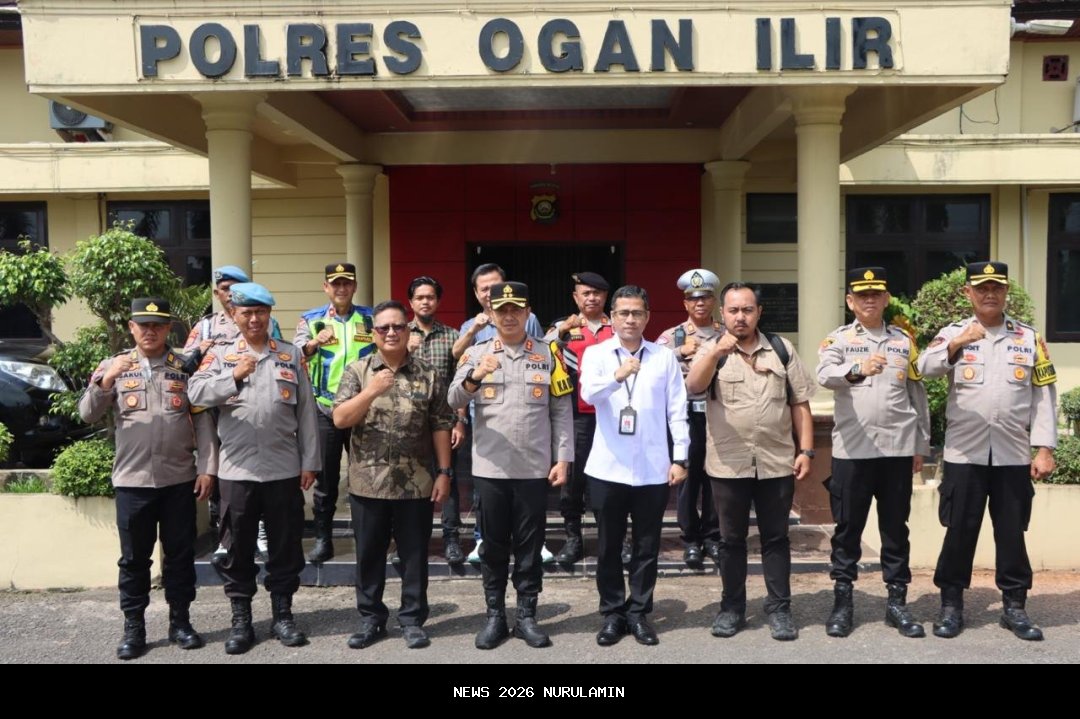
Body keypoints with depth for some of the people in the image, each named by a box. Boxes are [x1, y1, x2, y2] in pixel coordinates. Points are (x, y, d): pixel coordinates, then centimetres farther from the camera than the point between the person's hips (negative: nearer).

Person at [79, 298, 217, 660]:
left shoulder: (186, 367, 4)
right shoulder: (114, 366, 4)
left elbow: (203, 420, 3)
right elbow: (87, 414, -2)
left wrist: (208, 467, -4)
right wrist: (106, 381, -18)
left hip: (180, 479, 0)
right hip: (132, 480, 0)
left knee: (180, 554, 8)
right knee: (134, 557, 9)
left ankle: (180, 621, 21)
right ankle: (133, 627, 20)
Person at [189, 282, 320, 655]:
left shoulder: (292, 355, 7)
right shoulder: (220, 355, 6)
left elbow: (306, 411, 6)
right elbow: (196, 393, -11)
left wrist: (309, 462, 2)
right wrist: (233, 376, -26)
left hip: (284, 469, 1)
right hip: (237, 470, 0)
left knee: (285, 545, 8)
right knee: (238, 547, 8)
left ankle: (283, 616, 21)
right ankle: (241, 620, 21)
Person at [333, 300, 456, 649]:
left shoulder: (429, 374, 1)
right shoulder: (357, 371, 1)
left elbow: (440, 427, 2)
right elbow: (339, 420, -7)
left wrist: (444, 472, -3)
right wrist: (371, 391, -20)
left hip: (416, 484, 0)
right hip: (368, 483, 1)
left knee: (414, 554, 8)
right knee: (369, 554, 11)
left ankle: (412, 618, 22)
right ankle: (370, 618, 26)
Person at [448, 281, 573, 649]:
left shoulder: (548, 355, 4)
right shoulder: (475, 354, 3)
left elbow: (562, 411, 3)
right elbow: (454, 401, -8)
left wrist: (562, 459, -3)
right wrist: (475, 376, -27)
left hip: (534, 468, 0)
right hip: (490, 468, 0)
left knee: (530, 545, 8)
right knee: (493, 545, 9)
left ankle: (527, 616, 21)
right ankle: (495, 617, 21)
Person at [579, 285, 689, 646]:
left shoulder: (665, 357, 4)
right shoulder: (596, 354, 1)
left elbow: (677, 411, 4)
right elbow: (588, 393, -19)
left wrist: (680, 458, -1)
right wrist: (616, 376, -38)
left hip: (653, 469, 1)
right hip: (608, 468, -1)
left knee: (647, 546, 9)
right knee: (609, 546, 9)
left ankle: (639, 613, 23)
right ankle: (613, 614, 22)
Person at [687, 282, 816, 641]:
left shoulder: (782, 349, 6)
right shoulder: (712, 350, 1)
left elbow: (800, 404, 7)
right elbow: (693, 386, -18)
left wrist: (805, 451, 0)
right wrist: (716, 351, -33)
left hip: (777, 462, 1)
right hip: (728, 464, -1)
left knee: (775, 537, 8)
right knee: (731, 539, 9)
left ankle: (779, 608, 18)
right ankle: (731, 607, 21)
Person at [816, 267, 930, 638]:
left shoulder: (904, 341, 9)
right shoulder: (837, 340, 1)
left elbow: (918, 395, 12)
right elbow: (825, 375, -20)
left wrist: (921, 444, 11)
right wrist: (856, 370, -41)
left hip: (897, 450, 2)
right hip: (851, 451, -2)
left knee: (895, 528, 10)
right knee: (847, 528, 6)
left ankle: (897, 601, 21)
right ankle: (842, 602, 16)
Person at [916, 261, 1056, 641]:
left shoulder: (1030, 338, 6)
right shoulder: (954, 332, 2)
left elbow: (1044, 397, 4)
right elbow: (927, 366, -17)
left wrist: (1044, 449, -2)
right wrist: (956, 344, -35)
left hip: (1014, 454, 2)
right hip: (964, 453, -1)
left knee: (1011, 532, 9)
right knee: (959, 530, 5)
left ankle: (1014, 606, 22)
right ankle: (951, 605, 16)